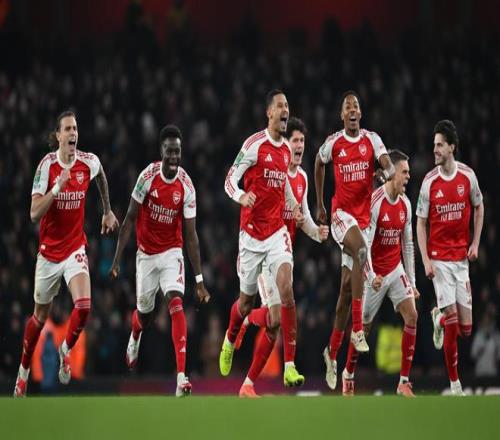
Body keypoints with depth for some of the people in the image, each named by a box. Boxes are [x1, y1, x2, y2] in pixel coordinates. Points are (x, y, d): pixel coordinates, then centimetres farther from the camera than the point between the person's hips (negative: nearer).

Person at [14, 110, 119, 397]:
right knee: (40, 315, 10)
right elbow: (34, 213, -21)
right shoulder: (47, 166, -14)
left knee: (84, 306, -21)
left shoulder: (89, 162, -7)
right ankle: (24, 370, 31)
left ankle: (66, 350, 8)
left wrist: (108, 211, 26)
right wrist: (58, 187, -31)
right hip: (49, 250, -1)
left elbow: (101, 177, 20)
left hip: (76, 248, 1)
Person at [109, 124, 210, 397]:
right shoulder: (148, 177, -13)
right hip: (146, 253, 1)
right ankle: (134, 341, 53)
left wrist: (199, 280, -10)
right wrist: (117, 260, -9)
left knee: (176, 304, -21)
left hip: (171, 253, -1)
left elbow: (191, 235, -8)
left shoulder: (186, 186, -12)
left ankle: (181, 377, -29)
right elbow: (130, 219, -6)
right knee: (144, 313, 12)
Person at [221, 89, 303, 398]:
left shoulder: (287, 149, 10)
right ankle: (230, 342, 48)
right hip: (251, 232, -4)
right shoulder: (255, 144, -9)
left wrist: (295, 206, 14)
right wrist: (241, 196, -32)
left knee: (286, 288, -19)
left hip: (277, 231, 4)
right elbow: (230, 180, -11)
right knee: (247, 301, 8)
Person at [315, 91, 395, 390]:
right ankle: (358, 329, -35)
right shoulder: (333, 143, 1)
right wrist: (320, 204, 21)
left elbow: (391, 168, -11)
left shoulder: (372, 140, 1)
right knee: (360, 251, -34)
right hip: (341, 213, -2)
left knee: (347, 287, 4)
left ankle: (332, 353, 18)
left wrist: (385, 174, -35)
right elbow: (319, 164, 21)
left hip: (364, 216, 2)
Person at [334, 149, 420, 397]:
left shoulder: (406, 204, 2)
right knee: (363, 327, 4)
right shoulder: (374, 203, -19)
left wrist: (412, 281, 10)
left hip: (395, 270, 5)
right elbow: (364, 244, -21)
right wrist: (371, 276, -31)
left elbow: (408, 245, 11)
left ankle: (404, 382, -10)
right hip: (374, 273, -5)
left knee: (412, 315, -13)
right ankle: (348, 376, 30)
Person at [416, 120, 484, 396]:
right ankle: (455, 383, 3)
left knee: (465, 328, 0)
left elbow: (479, 207, 15)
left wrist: (475, 243, 7)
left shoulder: (468, 176, -2)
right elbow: (421, 223, -1)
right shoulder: (429, 182, -7)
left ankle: (439, 318, 34)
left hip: (461, 258, 3)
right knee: (452, 323, -10)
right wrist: (426, 260, -8)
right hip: (439, 259, -3)